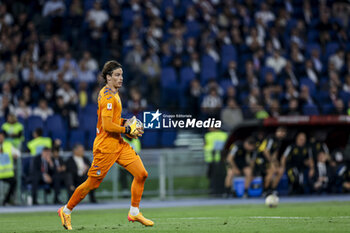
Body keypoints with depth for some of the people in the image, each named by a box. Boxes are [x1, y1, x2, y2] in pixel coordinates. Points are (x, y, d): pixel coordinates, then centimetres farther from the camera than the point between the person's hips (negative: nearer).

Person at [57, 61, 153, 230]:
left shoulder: (113, 93, 14)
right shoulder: (108, 97, -18)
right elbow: (107, 125, -24)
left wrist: (125, 122, 12)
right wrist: (127, 130, -18)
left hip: (118, 144, 9)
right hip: (105, 146, -9)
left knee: (142, 174, -2)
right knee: (92, 184, 0)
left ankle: (134, 213, 7)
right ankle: (66, 211, 19)